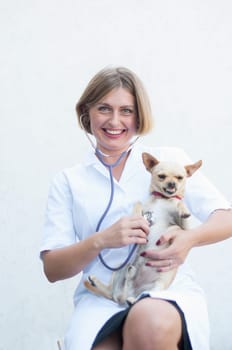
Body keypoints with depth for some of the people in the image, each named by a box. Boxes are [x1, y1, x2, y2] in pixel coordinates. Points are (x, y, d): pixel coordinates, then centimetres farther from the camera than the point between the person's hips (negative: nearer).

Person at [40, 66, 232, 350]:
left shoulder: (170, 160, 11)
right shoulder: (68, 181, 13)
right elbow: (52, 269, 5)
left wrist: (190, 238, -18)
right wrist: (101, 240, -15)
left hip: (169, 292, 1)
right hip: (101, 300, -1)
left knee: (151, 322, -35)